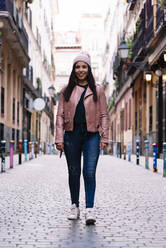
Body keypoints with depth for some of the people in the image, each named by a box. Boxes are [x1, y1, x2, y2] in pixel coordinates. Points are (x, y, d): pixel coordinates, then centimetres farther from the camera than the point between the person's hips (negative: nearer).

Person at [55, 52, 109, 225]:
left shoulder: (97, 90, 9)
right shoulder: (66, 91, 10)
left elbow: (103, 115, 8)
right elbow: (60, 115, 8)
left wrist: (104, 137, 0)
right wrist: (59, 138, -1)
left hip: (91, 135, -1)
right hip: (71, 135, 2)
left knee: (89, 172, -9)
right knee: (73, 172, 8)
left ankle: (90, 209, -7)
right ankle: (75, 206, 21)